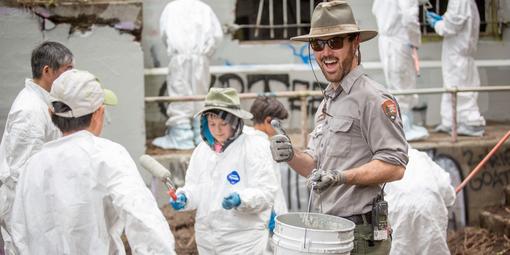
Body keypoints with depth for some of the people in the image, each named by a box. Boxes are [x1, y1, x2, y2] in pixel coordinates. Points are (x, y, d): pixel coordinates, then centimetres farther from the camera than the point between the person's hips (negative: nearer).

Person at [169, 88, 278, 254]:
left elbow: (266, 191, -12)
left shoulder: (254, 147, -7)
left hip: (242, 240, -5)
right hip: (207, 239, 5)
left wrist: (241, 199, -29)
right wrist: (183, 197, -7)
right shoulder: (201, 150, 10)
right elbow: (194, 186, 13)